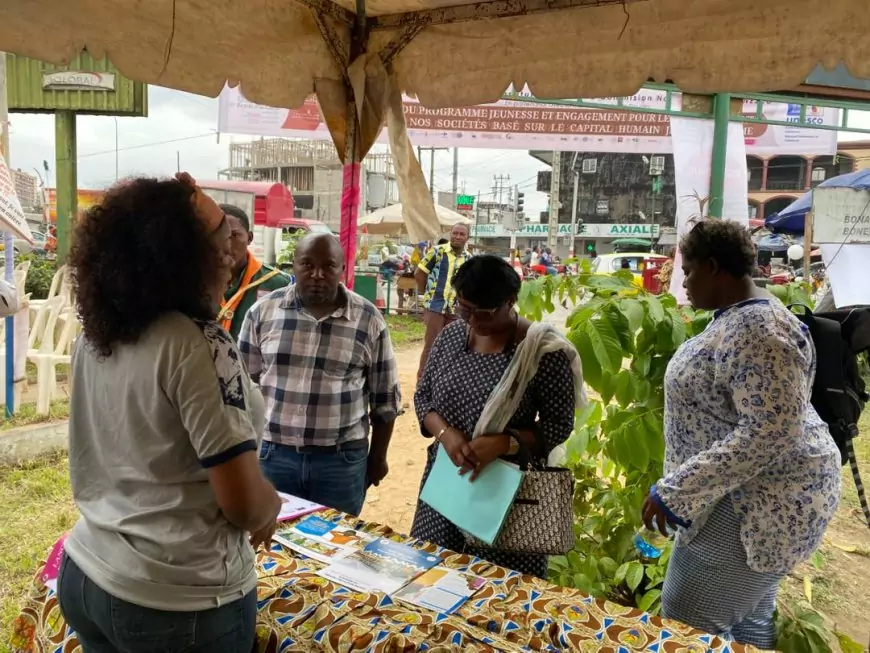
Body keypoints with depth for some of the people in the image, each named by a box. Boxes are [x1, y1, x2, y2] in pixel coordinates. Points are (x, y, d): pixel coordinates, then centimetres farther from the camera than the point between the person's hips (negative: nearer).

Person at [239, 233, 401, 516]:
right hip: (272, 453, 1)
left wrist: (378, 456, 6)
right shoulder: (263, 311, -2)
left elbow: (385, 397, 2)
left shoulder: (369, 320, -5)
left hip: (342, 458, -1)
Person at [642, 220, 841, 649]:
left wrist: (676, 490, -30)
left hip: (758, 501, -10)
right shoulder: (737, 318, 8)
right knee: (748, 616, 21)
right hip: (754, 497, 10)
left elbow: (769, 434, -31)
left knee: (684, 622, -4)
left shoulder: (755, 330, -25)